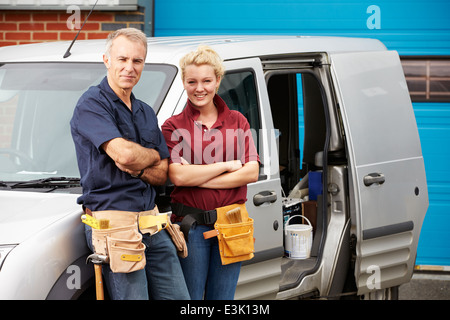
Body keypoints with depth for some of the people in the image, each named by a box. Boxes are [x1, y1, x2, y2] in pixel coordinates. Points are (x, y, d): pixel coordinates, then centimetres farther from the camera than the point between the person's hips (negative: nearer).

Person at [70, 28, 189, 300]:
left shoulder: (146, 113, 18)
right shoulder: (92, 104, -7)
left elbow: (162, 175, 14)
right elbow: (123, 153, -21)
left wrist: (137, 169, -9)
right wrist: (153, 155, 1)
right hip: (113, 224, -7)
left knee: (179, 298, 7)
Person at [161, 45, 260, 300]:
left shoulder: (237, 122, 9)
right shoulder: (174, 126, 1)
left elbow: (252, 172, -4)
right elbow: (178, 176, -13)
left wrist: (198, 178, -11)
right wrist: (227, 166, -9)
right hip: (191, 226, -2)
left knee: (222, 298, 9)